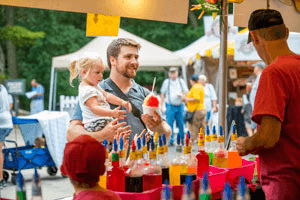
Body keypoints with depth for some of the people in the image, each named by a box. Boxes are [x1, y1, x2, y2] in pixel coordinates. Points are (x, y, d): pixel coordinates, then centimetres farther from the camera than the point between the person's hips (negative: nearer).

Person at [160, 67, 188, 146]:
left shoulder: (181, 81, 10)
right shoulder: (166, 82, 7)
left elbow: (186, 92, 13)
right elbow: (162, 94, 8)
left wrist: (182, 95, -10)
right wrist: (161, 105, 2)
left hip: (180, 106, 1)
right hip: (170, 106, -1)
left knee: (181, 124, 2)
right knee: (170, 124, -4)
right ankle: (171, 140, 1)